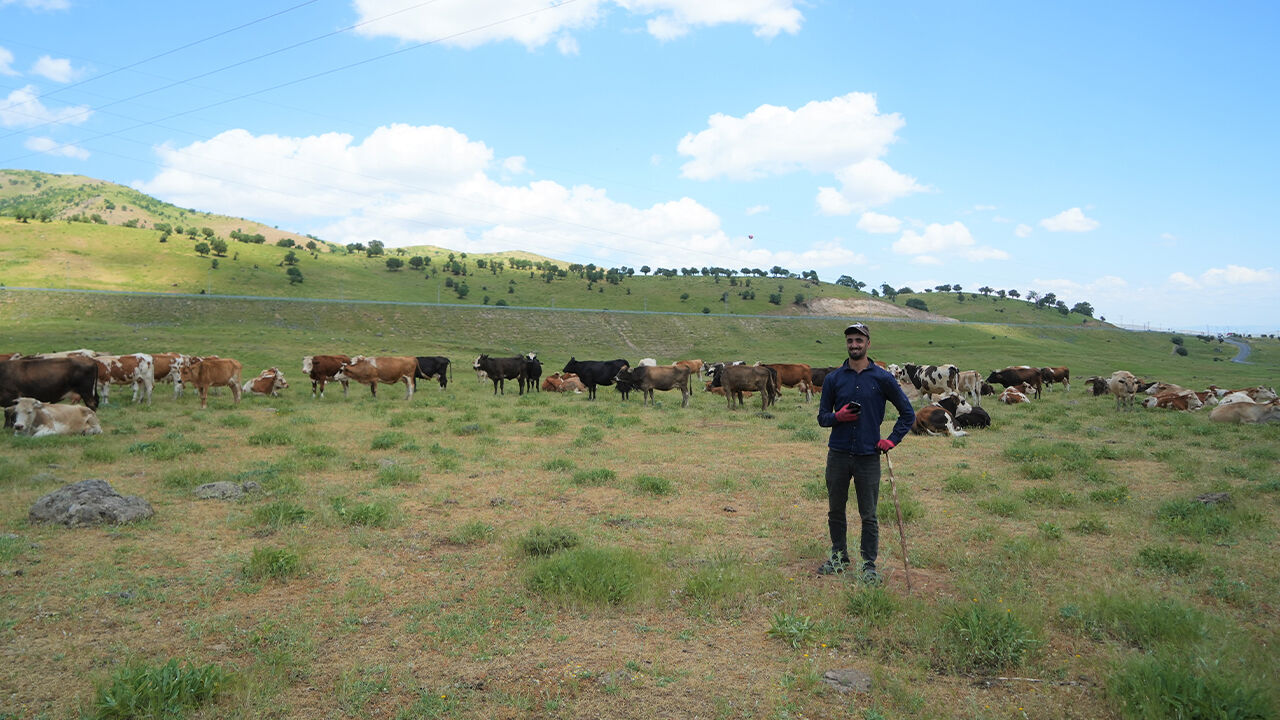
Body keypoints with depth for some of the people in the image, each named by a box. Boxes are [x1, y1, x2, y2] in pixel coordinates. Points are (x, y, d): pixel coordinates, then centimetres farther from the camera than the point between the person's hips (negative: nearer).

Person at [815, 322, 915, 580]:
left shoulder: (883, 378, 1)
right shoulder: (833, 378, 6)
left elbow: (908, 413, 8)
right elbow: (822, 417, 11)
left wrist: (892, 440, -2)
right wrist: (838, 416, -11)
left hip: (868, 456, -2)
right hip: (838, 455, 2)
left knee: (869, 516, 3)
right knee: (835, 511, 11)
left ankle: (869, 564, 15)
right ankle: (839, 557, 27)